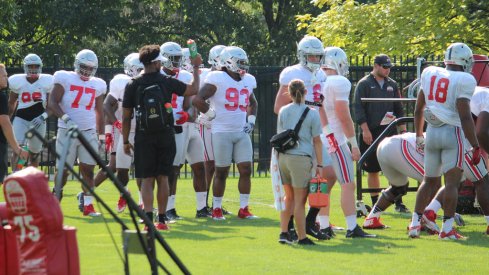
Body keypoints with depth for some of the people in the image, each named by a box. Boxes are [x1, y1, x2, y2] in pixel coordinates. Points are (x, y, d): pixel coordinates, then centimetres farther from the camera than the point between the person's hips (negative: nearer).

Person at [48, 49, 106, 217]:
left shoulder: (97, 85, 11)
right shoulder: (65, 79, -2)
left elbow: (99, 112, 20)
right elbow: (52, 103, -8)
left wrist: (101, 135, 18)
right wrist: (65, 118, -22)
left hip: (89, 132, 3)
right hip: (67, 131, -3)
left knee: (88, 169, -2)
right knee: (63, 169, -1)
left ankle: (87, 205, 3)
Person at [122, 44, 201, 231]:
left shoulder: (133, 85, -3)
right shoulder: (167, 83, -4)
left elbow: (126, 117, 1)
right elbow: (194, 90, 9)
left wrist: (125, 141, 10)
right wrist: (196, 68, 22)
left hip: (144, 137, 0)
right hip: (165, 135, 0)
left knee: (147, 179, 2)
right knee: (162, 178, 8)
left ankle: (148, 218, -13)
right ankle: (161, 219, 8)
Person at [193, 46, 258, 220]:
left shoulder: (247, 81, 12)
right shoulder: (218, 79, -11)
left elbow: (252, 103, 31)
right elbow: (197, 100, -18)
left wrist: (251, 119, 15)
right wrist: (210, 114, -8)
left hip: (242, 133, 6)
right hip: (222, 132, -6)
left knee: (246, 170, -1)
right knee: (221, 172, 1)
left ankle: (244, 209, 5)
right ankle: (216, 209, 11)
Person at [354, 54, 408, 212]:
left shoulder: (392, 85, 13)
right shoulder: (364, 84, -1)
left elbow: (399, 109, 18)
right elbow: (359, 109, -7)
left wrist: (403, 129, 10)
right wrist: (365, 130, -14)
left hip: (390, 131, 4)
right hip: (371, 133, -3)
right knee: (373, 170, 4)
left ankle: (398, 203, 1)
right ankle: (375, 203, 12)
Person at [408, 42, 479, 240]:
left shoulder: (430, 75, 9)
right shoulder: (463, 81, -11)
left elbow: (418, 109, 16)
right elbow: (465, 117, -16)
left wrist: (419, 136, 28)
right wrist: (475, 146, -12)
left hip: (432, 133, 6)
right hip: (453, 133, -6)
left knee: (429, 180, 17)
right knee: (452, 181, -5)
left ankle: (415, 223, 15)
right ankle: (447, 229, -9)